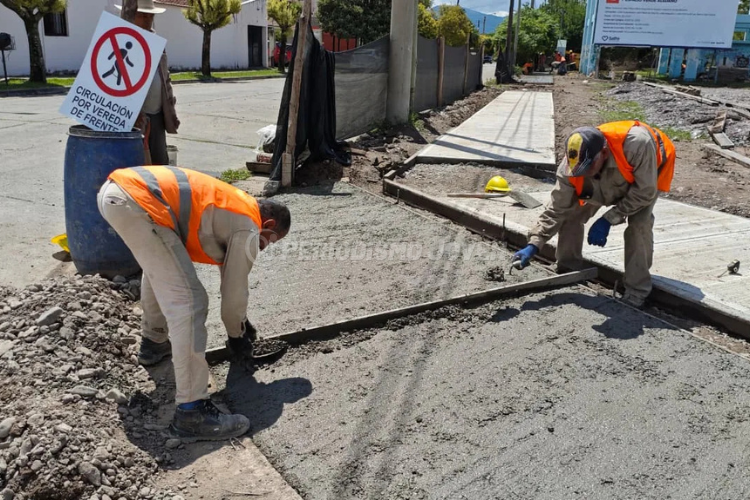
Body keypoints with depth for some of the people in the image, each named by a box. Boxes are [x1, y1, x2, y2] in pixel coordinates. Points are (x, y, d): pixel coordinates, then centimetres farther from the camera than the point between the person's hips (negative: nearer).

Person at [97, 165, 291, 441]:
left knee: (159, 266, 36)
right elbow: (234, 289, 8)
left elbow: (228, 273, 39)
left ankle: (154, 342, 50)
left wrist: (242, 322, 45)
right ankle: (192, 411, -8)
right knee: (187, 302, -10)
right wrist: (237, 337, 26)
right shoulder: (248, 229, 4)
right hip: (137, 202, -11)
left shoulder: (235, 207, 29)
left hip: (114, 189, 11)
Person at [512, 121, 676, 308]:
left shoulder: (637, 143, -48)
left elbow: (645, 191, -35)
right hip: (607, 181, 4)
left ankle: (636, 292, -12)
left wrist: (608, 219, -36)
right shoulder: (570, 166, -34)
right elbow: (556, 208, -26)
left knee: (638, 224, -26)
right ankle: (567, 273, 13)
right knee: (571, 214, -8)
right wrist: (533, 245, -35)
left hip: (646, 176, -3)